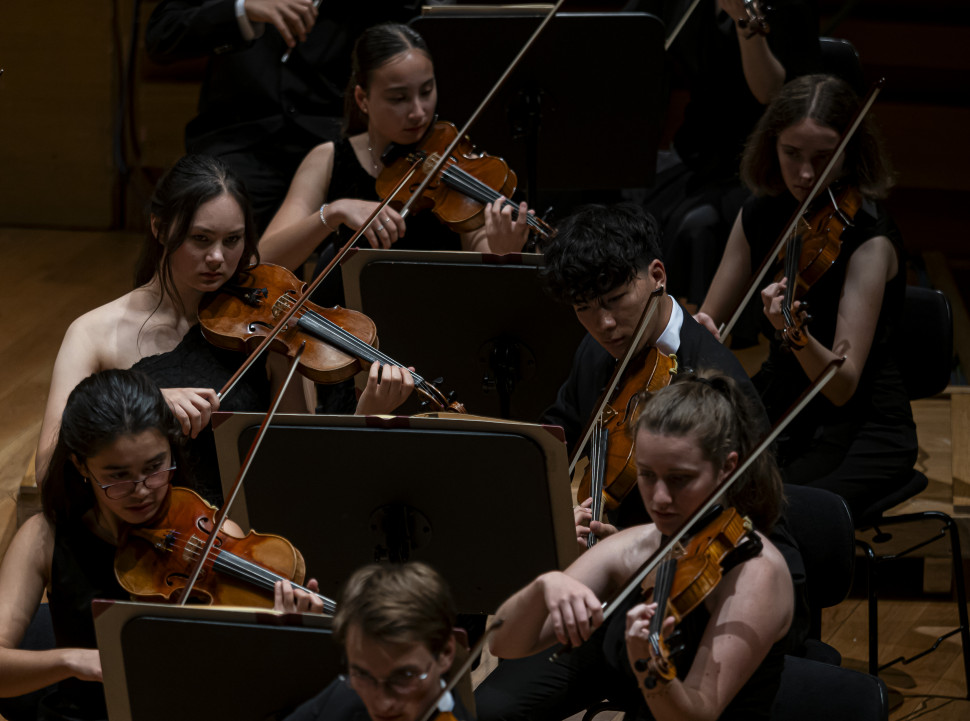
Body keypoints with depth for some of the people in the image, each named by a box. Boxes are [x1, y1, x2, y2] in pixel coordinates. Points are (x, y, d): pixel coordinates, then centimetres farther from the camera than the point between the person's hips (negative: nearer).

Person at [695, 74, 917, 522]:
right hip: (775, 408, 6)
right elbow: (709, 320, 6)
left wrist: (796, 333, -44)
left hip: (863, 430, -6)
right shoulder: (761, 215, 1)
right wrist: (699, 329, -18)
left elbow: (842, 386, -24)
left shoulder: (869, 237, -17)